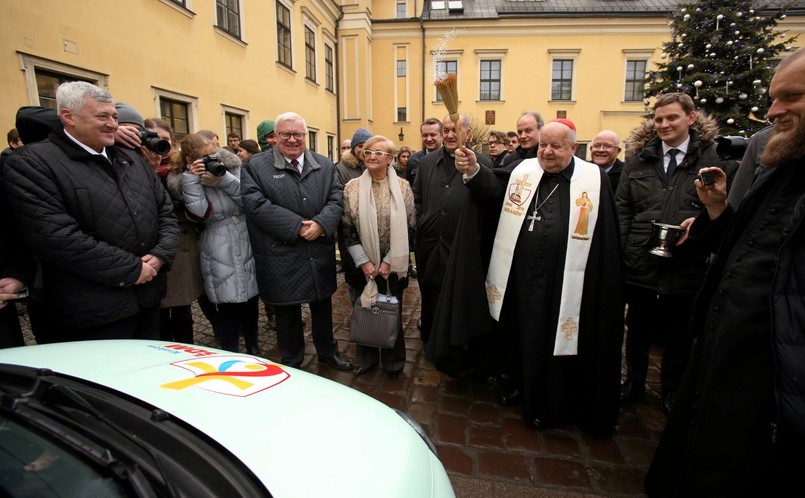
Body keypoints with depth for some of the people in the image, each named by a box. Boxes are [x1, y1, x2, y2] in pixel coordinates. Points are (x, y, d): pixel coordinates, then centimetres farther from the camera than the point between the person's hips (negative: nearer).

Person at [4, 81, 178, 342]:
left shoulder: (132, 160, 13)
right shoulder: (31, 165, -9)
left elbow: (165, 210, 12)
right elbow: (58, 237, -20)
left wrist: (160, 255, -6)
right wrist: (132, 270, -17)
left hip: (148, 300, 7)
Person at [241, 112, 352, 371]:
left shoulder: (325, 165, 8)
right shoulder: (256, 165, -3)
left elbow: (336, 199, 0)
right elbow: (256, 204, -15)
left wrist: (321, 224, -19)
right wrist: (297, 227, -20)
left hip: (320, 255, 3)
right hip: (281, 258, -3)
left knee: (322, 307, 19)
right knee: (287, 313, 13)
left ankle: (327, 351, 41)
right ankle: (291, 363, 33)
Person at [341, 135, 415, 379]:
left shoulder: (403, 186, -4)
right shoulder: (352, 187, -2)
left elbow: (409, 228, -5)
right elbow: (347, 228, -2)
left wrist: (389, 261, -10)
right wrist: (363, 262, -9)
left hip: (393, 264, -1)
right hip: (363, 264, 1)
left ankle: (393, 362, 32)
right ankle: (366, 359, 34)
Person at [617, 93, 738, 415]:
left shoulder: (714, 159, 0)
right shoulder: (639, 159, 7)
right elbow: (622, 209, 4)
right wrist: (619, 252, -4)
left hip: (686, 265, -2)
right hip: (640, 264, 2)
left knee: (678, 335, 15)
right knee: (637, 329, 17)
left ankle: (672, 392, 36)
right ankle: (634, 381, 38)